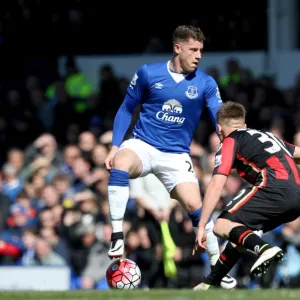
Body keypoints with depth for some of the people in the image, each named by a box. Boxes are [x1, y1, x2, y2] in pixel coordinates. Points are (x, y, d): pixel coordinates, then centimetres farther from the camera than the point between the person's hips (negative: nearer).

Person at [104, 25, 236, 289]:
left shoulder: (205, 83, -3)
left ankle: (217, 266, 8)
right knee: (120, 165, -35)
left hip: (176, 155, 1)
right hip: (142, 145, -1)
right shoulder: (148, 74, -4)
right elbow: (126, 110, 7)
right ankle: (117, 237, -30)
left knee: (195, 206, -10)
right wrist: (115, 146, -2)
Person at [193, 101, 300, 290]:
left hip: (275, 188, -7)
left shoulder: (230, 142, 11)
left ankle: (263, 249, -34)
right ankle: (211, 283, 29)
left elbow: (216, 186, 1)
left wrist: (201, 227, -1)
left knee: (223, 225, -6)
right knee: (241, 229, 24)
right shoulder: (266, 135, 32)